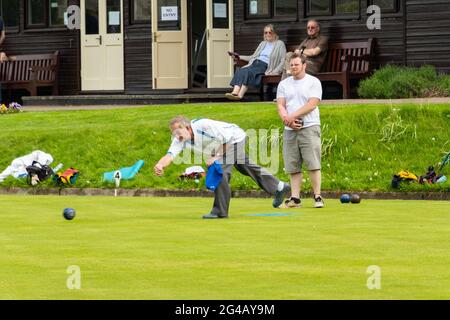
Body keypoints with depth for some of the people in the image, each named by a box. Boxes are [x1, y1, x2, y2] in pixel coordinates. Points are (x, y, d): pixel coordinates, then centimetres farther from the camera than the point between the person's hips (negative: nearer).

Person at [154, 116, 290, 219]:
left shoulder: (203, 125, -37)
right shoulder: (180, 139, -17)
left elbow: (226, 139, -28)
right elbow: (170, 155, -29)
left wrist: (216, 157, -29)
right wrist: (160, 164, -50)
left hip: (235, 138, -9)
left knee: (221, 170, -21)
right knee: (245, 167, 20)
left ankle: (220, 211, -14)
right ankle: (279, 187, 37)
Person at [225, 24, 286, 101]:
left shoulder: (280, 44, 8)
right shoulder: (263, 43, 28)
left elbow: (282, 62, 0)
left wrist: (275, 72, -14)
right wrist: (239, 57, 19)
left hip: (265, 66, -6)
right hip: (255, 63, 6)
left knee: (248, 72, -34)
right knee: (240, 71, -26)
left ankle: (240, 95, -44)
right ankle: (234, 93, -44)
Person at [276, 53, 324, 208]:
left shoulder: (313, 82, 2)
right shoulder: (284, 84, 15)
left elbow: (312, 104, -9)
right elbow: (280, 105, 7)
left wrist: (293, 116, -15)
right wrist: (287, 120, -12)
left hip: (309, 127, -4)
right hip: (289, 130, 4)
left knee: (313, 164, -10)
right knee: (293, 167, 1)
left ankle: (317, 197, -8)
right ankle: (295, 198, 2)